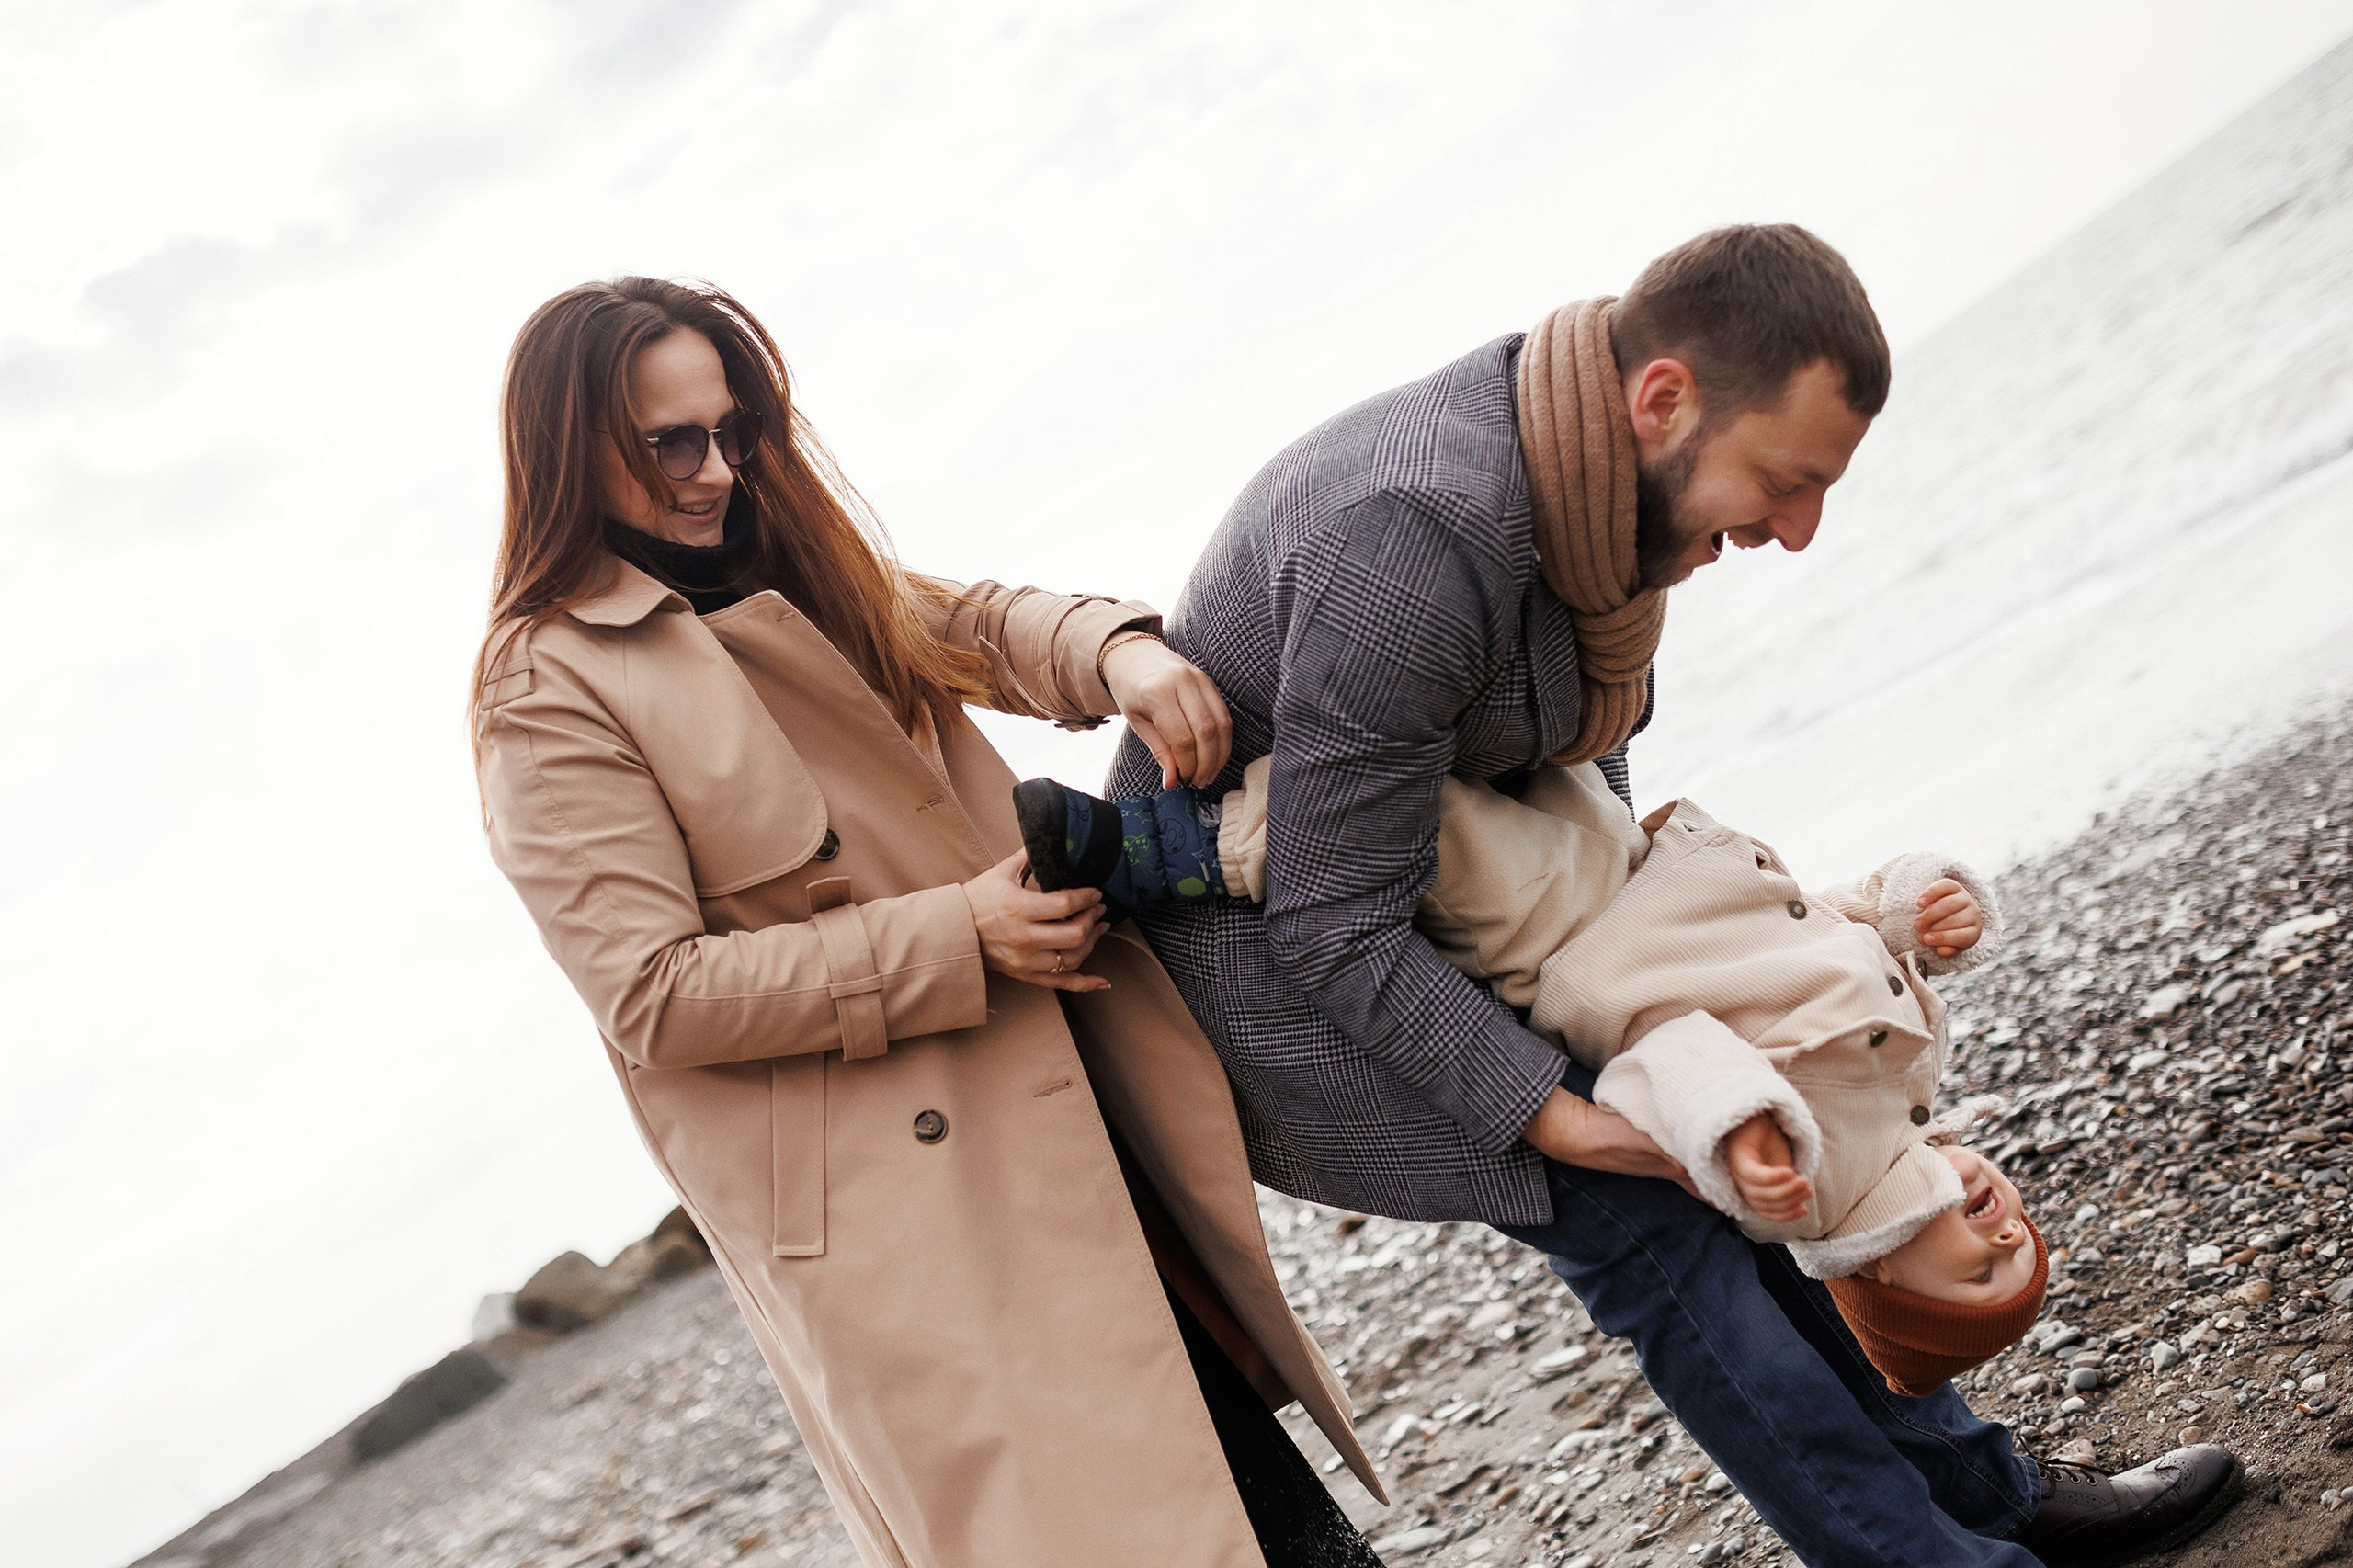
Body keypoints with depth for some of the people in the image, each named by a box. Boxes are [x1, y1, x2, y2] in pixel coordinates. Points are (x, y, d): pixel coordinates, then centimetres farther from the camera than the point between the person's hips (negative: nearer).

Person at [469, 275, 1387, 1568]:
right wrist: (956, 937, -18)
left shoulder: (792, 574, 13)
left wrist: (1120, 652, -17)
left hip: (1056, 1095, 7)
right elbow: (655, 998, -17)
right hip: (892, 1199, -7)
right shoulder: (550, 696, -12)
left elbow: (969, 623, 7)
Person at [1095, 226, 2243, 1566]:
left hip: (1421, 866, 9)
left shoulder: (1601, 473, -8)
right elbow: (1335, 929, -30)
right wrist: (1561, 1116, -28)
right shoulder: (1409, 547, -36)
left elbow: (1582, 740, 9)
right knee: (1650, 1224, -9)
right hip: (1264, 937, -8)